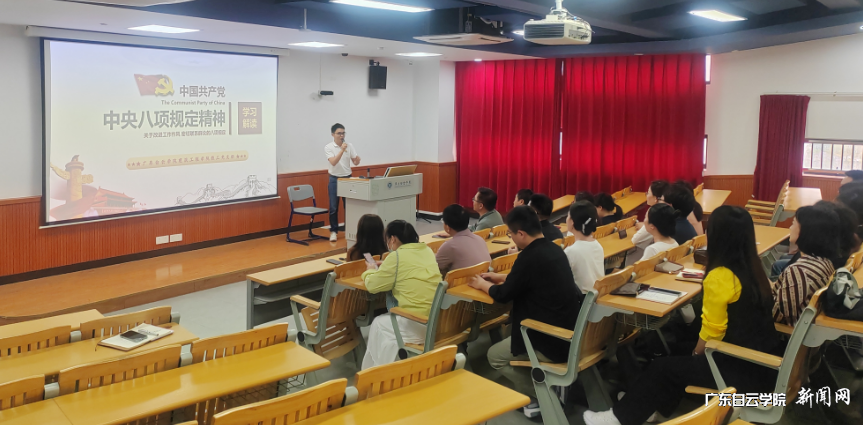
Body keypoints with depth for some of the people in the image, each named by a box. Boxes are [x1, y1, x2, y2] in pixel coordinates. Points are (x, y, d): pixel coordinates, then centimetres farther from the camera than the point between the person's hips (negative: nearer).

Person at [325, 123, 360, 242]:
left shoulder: (350, 146, -1)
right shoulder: (328, 147, -9)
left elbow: (356, 163, 0)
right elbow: (333, 162, -22)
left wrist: (357, 159, -24)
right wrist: (342, 150, -31)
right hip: (334, 179, -2)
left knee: (349, 206, 6)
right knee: (333, 207, 1)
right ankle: (334, 231, 11)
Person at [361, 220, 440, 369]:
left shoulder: (397, 256, -10)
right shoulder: (427, 251, 10)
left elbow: (373, 285, -2)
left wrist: (370, 271, 18)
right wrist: (385, 267, 26)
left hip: (415, 324, -7)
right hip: (437, 321, 7)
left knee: (378, 324, 20)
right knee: (385, 321, 27)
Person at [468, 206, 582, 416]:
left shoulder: (529, 257, -19)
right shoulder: (553, 249, 7)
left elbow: (503, 296, -10)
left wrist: (483, 285, 9)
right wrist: (501, 277, 28)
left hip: (553, 341, -9)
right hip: (571, 332, 9)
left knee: (494, 356, 10)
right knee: (510, 331, 29)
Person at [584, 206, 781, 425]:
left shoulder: (720, 276, -21)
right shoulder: (752, 268, 5)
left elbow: (712, 331, -15)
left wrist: (696, 354, 3)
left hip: (744, 369, -8)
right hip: (764, 360, 8)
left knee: (663, 367, 6)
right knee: (681, 356, 22)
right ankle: (656, 407, 35)